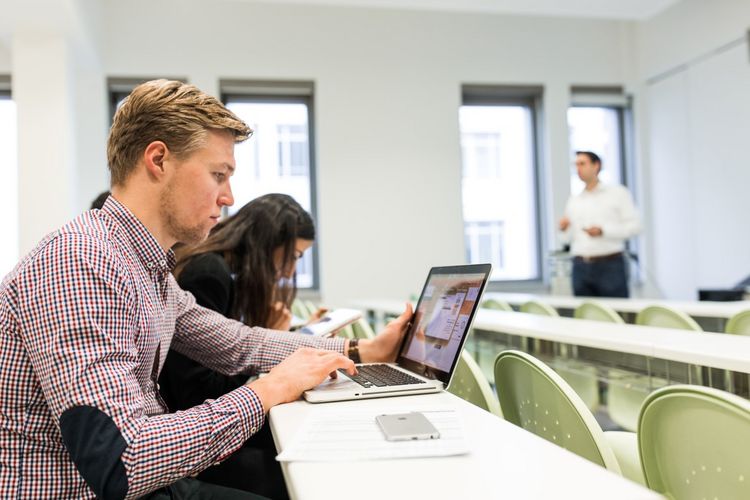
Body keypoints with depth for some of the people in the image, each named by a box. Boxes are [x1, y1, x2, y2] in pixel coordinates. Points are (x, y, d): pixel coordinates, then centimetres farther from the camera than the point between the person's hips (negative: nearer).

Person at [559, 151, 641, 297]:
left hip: (610, 265, -4)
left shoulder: (617, 193, 5)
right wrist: (565, 229, -4)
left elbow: (634, 225, -3)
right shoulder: (573, 201, 16)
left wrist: (603, 231, -14)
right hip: (580, 267, 4)